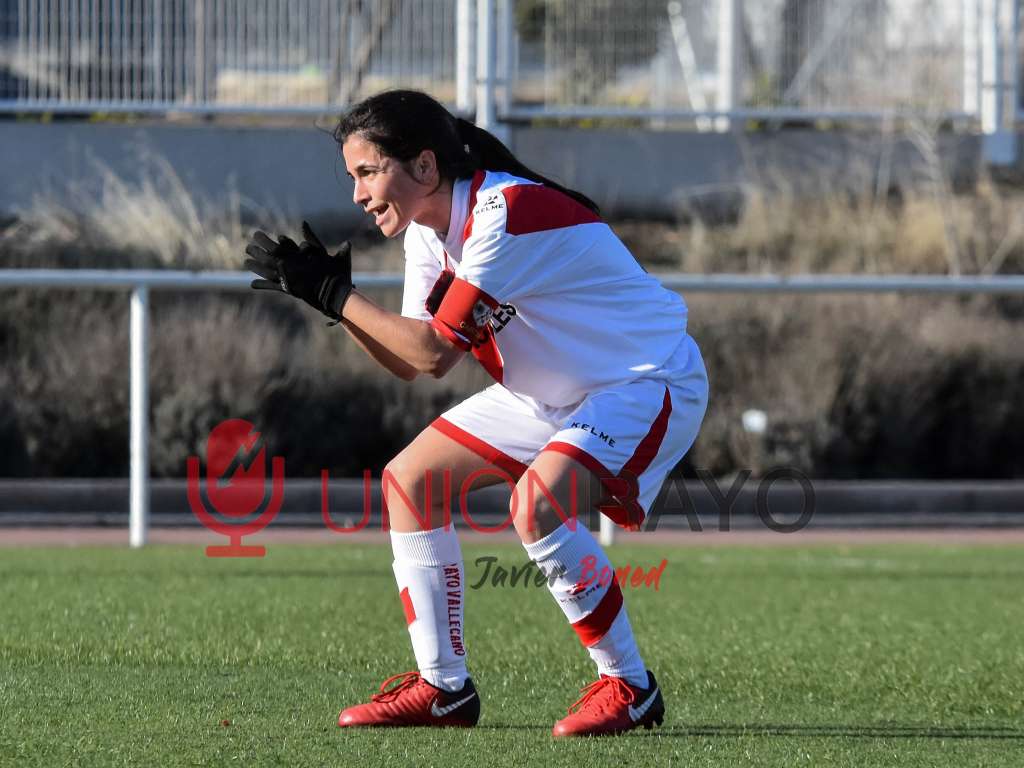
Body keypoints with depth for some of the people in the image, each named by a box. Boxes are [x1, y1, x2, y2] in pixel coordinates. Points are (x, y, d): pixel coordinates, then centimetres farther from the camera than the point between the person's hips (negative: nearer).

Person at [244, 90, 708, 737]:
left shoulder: (504, 215, -28)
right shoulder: (429, 231, 0)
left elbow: (436, 352, -29)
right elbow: (408, 363, 0)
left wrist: (332, 294, -24)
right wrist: (333, 298, -13)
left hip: (650, 382, -10)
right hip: (555, 392, 10)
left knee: (536, 502, -32)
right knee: (408, 479, 4)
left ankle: (630, 688, -17)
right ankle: (443, 687, 10)